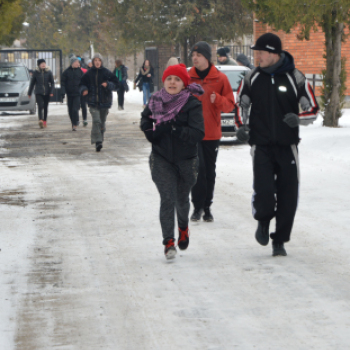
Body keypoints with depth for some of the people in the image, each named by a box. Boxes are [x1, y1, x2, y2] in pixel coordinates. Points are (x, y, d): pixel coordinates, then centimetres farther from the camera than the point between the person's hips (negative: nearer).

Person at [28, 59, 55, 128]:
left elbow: (52, 83, 4)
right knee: (40, 106, -16)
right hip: (38, 93, -2)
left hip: (47, 93, 2)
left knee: (45, 107, 10)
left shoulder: (49, 72, 3)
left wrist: (51, 91, -8)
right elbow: (32, 83, 9)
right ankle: (40, 120, -30)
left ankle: (44, 121, 22)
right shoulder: (36, 72, 2)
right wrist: (29, 93, 10)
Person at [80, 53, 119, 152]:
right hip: (93, 102, -1)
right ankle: (97, 141, -21)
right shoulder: (89, 73, 3)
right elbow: (82, 83, 13)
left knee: (102, 122, 9)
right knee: (96, 121, -16)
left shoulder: (106, 73, 0)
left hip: (104, 102, 1)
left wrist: (108, 84, -18)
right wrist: (84, 90, -8)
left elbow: (115, 83, 1)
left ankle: (100, 140, 24)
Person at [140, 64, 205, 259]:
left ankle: (183, 228, 47)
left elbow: (197, 134, -21)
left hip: (186, 160, -1)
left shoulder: (192, 105, -13)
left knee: (182, 199, 17)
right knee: (167, 199, -11)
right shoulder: (156, 102, 0)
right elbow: (145, 119, 19)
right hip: (162, 160, 1)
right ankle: (169, 242, -6)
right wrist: (151, 129, -4)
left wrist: (172, 128, -29)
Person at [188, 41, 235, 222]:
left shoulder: (220, 78, 1)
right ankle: (198, 207, -3)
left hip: (212, 134, 1)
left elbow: (230, 104, 2)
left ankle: (207, 207, 18)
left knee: (210, 172, 8)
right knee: (198, 168, -12)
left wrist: (217, 99, -17)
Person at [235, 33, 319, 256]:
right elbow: (241, 104, 19)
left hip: (287, 146, 0)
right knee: (263, 191, -15)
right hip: (261, 146, 0)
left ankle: (279, 241, 14)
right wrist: (242, 126, 2)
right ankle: (263, 221, 16)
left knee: (288, 196, -1)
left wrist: (297, 119, -19)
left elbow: (313, 110, 2)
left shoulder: (295, 78, -3)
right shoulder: (252, 78, 4)